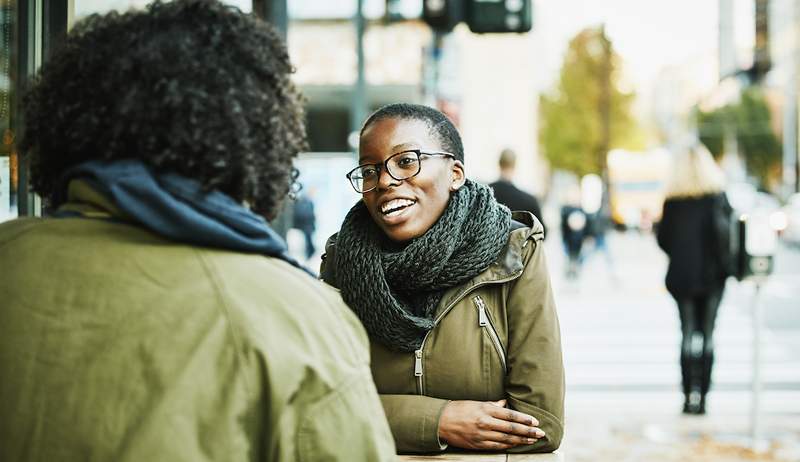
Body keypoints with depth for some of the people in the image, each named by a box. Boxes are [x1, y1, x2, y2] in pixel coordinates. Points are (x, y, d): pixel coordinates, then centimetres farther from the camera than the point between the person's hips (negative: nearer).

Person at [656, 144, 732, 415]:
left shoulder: (673, 199, 3)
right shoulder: (716, 195, -4)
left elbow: (662, 238, 3)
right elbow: (721, 228, -14)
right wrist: (724, 261, -5)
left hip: (681, 275, 2)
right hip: (710, 274, -1)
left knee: (688, 334, 5)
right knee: (707, 335, 4)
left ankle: (690, 394, -6)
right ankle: (701, 397, 1)